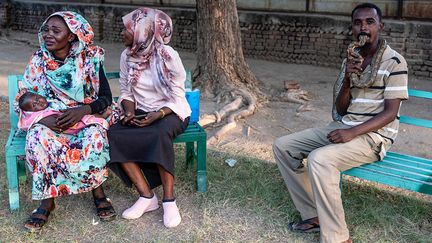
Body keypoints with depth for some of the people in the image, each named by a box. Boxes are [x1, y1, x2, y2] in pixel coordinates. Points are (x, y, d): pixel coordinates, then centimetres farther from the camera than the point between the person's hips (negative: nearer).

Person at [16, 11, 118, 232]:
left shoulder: (89, 59, -7)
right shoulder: (38, 60, -1)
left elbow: (106, 97, -7)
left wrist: (82, 111, -25)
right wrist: (43, 117, -22)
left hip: (85, 117, -1)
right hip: (48, 120, 2)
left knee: (95, 137, -34)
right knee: (38, 139, -31)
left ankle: (98, 192, -11)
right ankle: (46, 200, -18)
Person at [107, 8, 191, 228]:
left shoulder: (168, 56, -16)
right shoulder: (127, 56, 0)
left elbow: (177, 97, -11)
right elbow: (126, 92, 8)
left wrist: (158, 114, -28)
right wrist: (129, 112, -13)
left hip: (171, 112, -5)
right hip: (141, 112, 5)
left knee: (159, 135, -38)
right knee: (113, 135, -24)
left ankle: (169, 200, -24)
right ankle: (147, 196, -18)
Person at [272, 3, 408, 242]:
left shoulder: (394, 62, -9)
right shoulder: (351, 60, 11)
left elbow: (390, 113, -14)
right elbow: (340, 110, 8)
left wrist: (352, 133, -25)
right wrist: (347, 79, -11)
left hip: (373, 136, -7)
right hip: (343, 127, 7)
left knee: (319, 159, -34)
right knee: (282, 146, -4)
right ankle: (314, 215, 0)